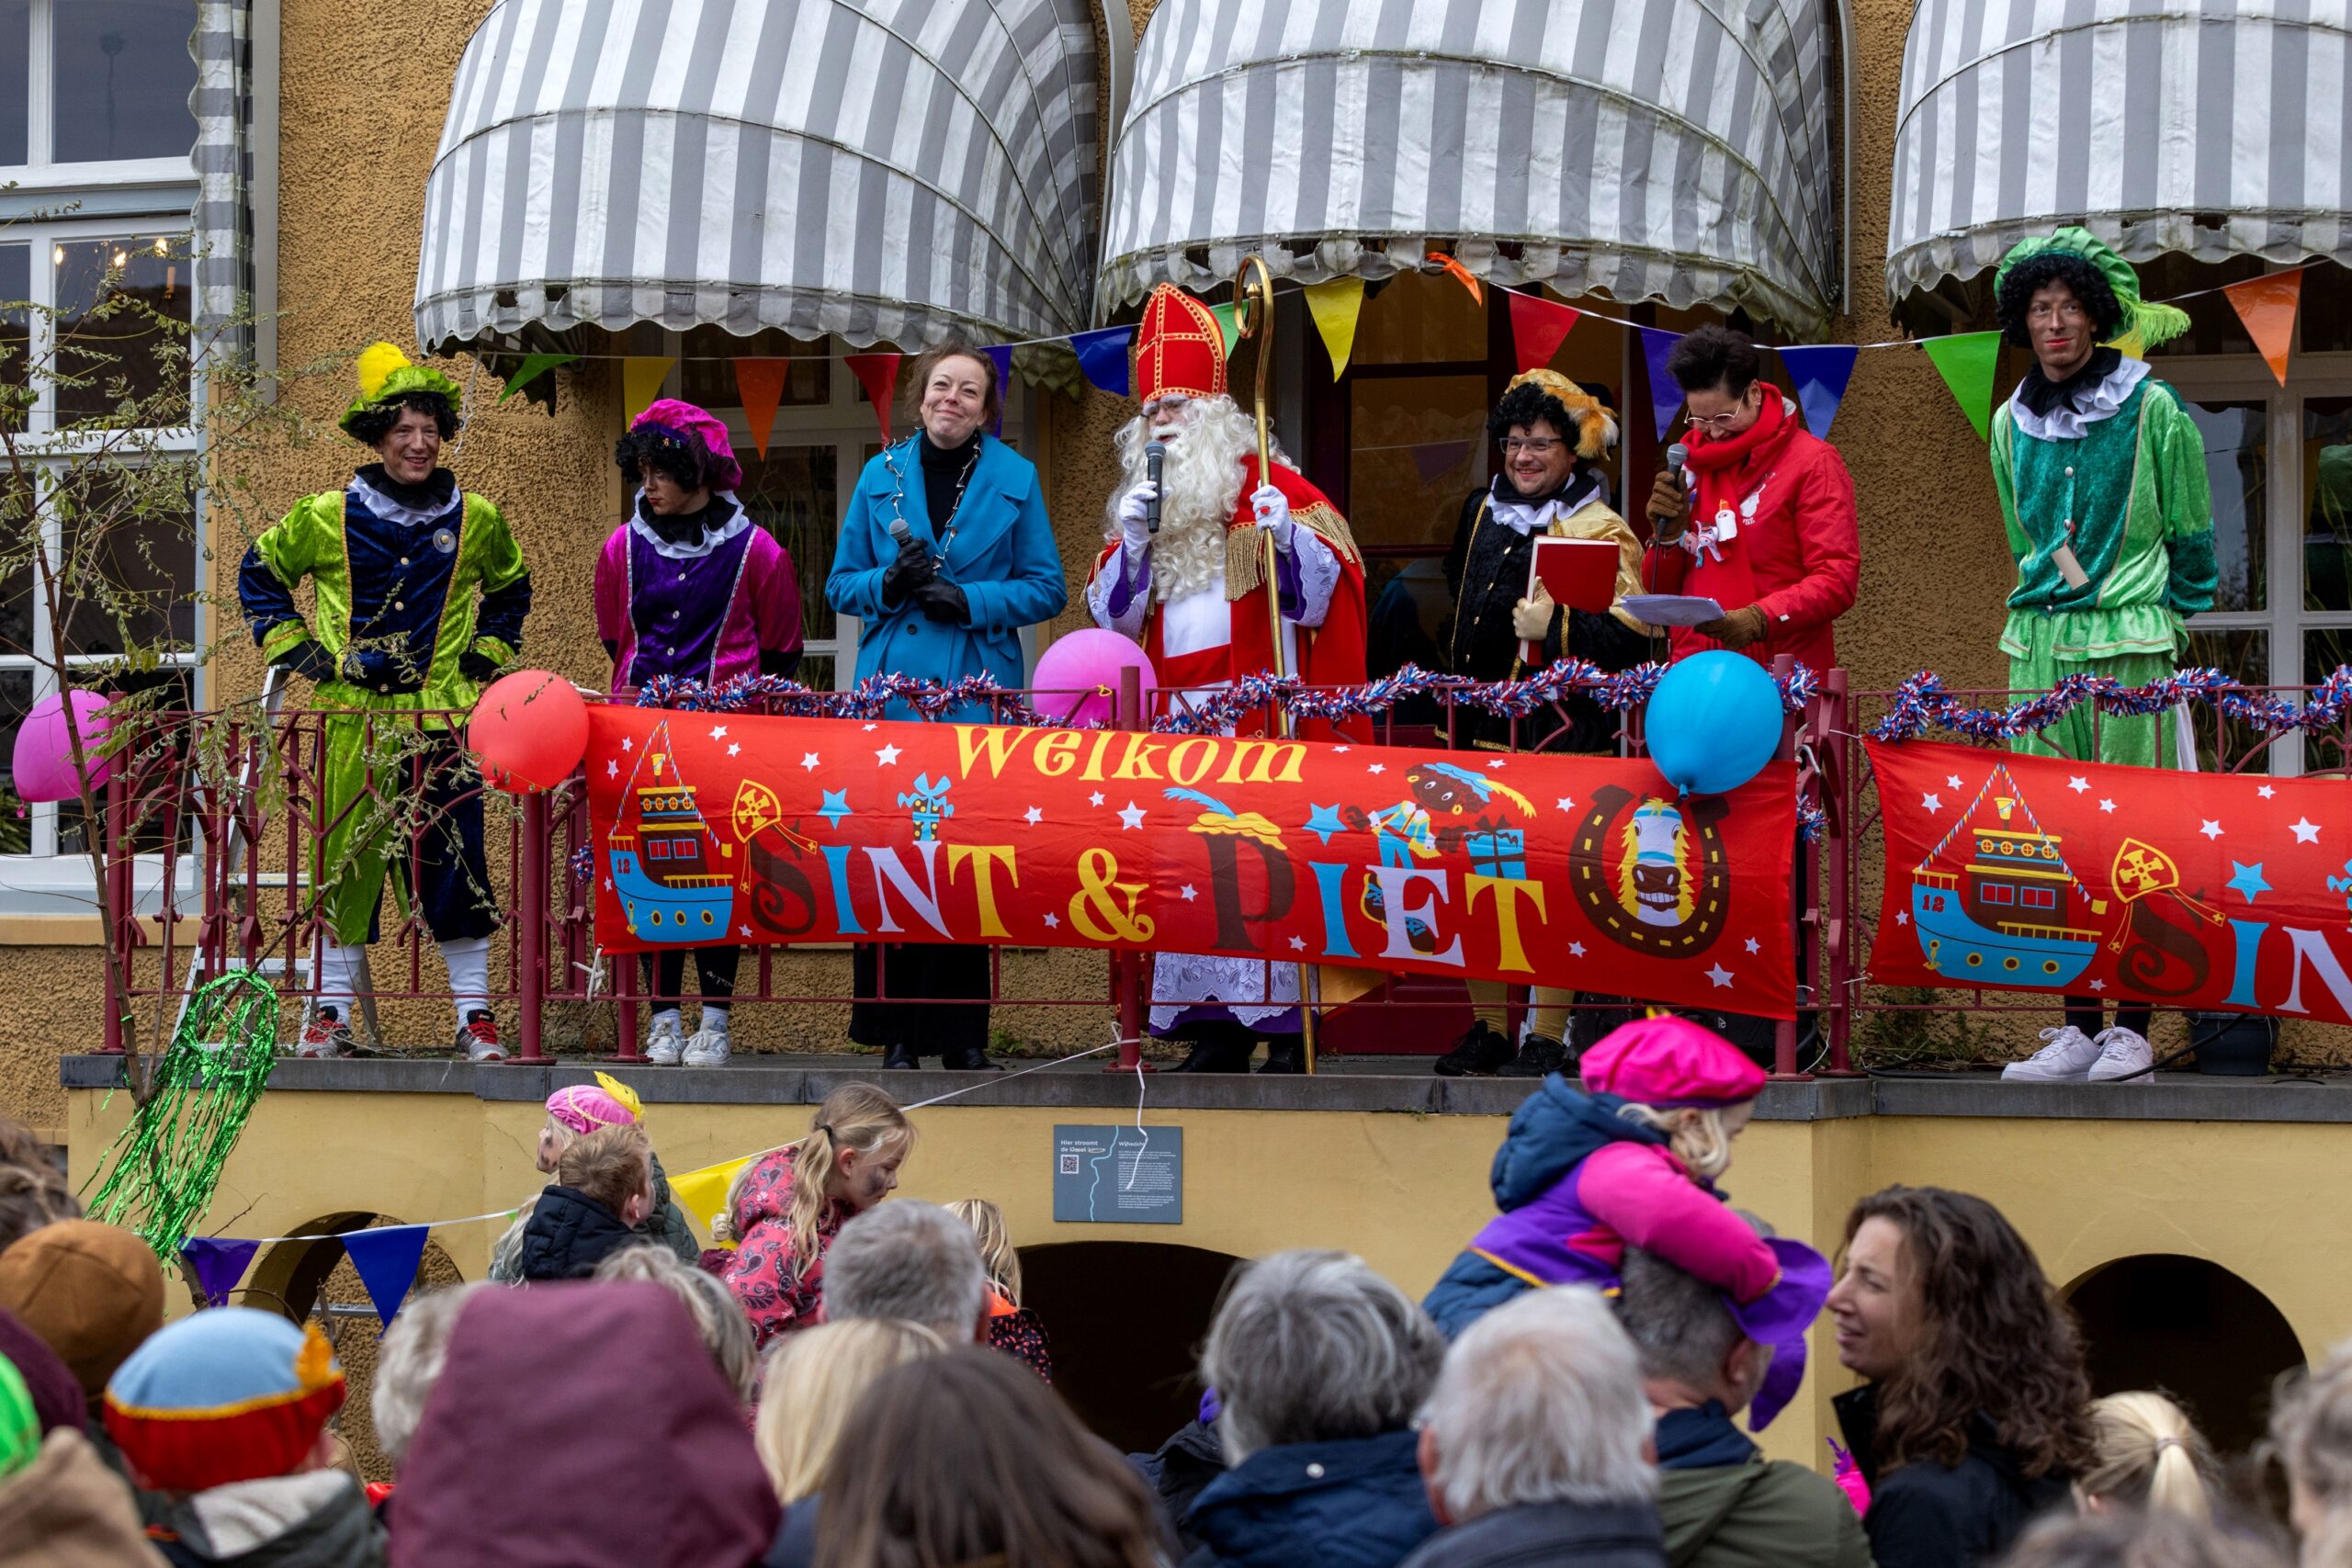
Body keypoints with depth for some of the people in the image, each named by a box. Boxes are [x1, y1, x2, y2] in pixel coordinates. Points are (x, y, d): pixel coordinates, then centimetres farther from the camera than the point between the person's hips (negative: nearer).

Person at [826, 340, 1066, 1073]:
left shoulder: (1016, 479, 6)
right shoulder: (881, 477, 10)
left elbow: (1046, 590, 5)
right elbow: (841, 585, 13)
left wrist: (971, 599, -11)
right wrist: (888, 584, -8)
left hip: (978, 694, -1)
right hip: (892, 689, 1)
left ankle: (962, 1033, 5)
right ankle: (897, 1027, 5)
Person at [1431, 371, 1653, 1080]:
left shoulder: (1600, 532, -6)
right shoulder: (1481, 512, 16)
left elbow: (1631, 637, -14)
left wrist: (1554, 626, -24)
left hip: (1559, 734, -7)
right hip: (1480, 725, 7)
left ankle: (1547, 1038, -2)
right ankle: (1488, 1029, 17)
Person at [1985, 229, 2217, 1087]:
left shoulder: (2153, 411, -1)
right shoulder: (2011, 423, 11)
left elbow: (2190, 534, 6)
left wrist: (2166, 621, 9)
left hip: (2130, 641, -4)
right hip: (2040, 639, 4)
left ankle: (2134, 1025, -2)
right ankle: (2078, 1024, 4)